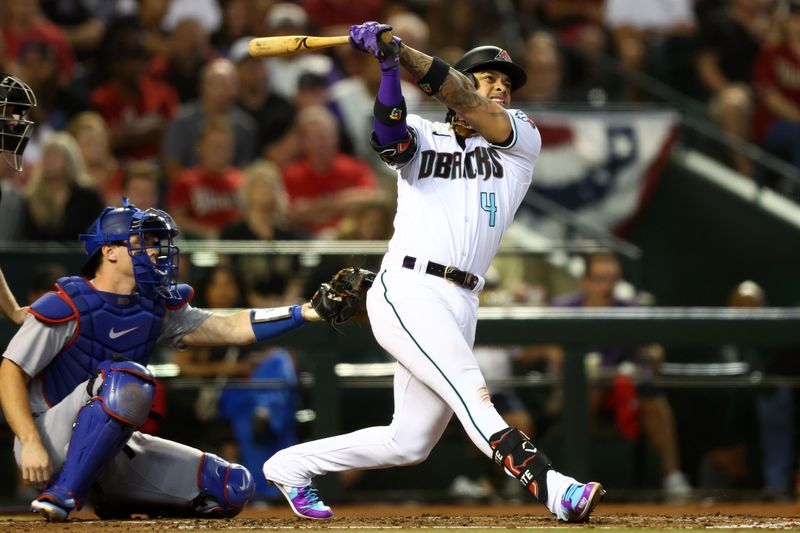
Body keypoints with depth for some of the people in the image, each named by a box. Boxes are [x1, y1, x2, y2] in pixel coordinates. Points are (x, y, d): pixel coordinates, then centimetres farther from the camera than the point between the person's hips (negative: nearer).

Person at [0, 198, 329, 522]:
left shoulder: (155, 308, 9)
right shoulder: (66, 307, -13)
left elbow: (232, 328, 8)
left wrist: (303, 312, -3)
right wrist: (31, 445, -27)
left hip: (111, 454, 8)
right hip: (50, 447, -8)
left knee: (234, 487, 0)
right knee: (128, 380, -36)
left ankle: (113, 499, 13)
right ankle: (62, 496, -30)